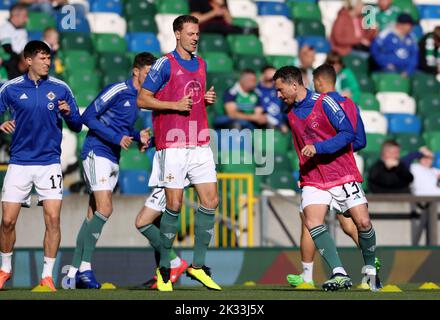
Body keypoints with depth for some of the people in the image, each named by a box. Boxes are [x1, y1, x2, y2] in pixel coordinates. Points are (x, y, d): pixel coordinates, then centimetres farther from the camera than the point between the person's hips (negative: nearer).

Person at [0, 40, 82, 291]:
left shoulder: (61, 89, 2)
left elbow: (77, 126, 6)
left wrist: (68, 113, -15)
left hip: (50, 163, 0)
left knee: (53, 219, -9)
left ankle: (47, 275, 2)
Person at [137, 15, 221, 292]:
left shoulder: (201, 64, 15)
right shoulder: (165, 64, -5)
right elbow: (142, 99, -6)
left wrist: (208, 99, 6)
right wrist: (175, 105, -15)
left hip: (200, 143, 6)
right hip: (173, 144, -6)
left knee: (211, 201, 0)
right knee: (174, 205, -6)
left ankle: (198, 265, 9)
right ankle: (164, 268, 7)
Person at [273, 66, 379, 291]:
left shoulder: (323, 103, -9)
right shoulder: (291, 114, 11)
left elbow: (348, 134, -15)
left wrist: (317, 148, -22)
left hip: (342, 175, -4)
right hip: (312, 180, 5)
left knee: (363, 222, -9)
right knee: (312, 222, -19)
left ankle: (370, 269, 14)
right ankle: (339, 274, -20)